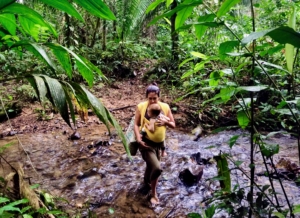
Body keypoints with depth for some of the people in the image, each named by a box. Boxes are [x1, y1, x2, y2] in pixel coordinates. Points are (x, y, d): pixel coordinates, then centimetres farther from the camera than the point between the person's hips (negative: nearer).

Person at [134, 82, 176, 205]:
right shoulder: (141, 107, -10)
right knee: (157, 168, -18)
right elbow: (136, 124, -7)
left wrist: (165, 122, -22)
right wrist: (138, 138, -21)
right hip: (146, 143, -4)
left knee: (151, 165, 25)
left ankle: (146, 181, 57)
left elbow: (173, 125, -1)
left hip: (159, 143, 5)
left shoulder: (165, 107, -4)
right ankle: (153, 193, 8)